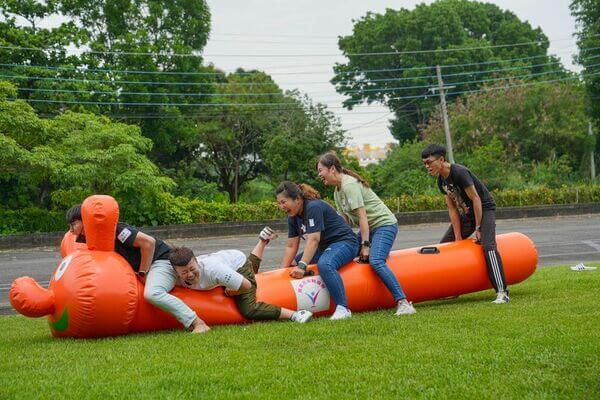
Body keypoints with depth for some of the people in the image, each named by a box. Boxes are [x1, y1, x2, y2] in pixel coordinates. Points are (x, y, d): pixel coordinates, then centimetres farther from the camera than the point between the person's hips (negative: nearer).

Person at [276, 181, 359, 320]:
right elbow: (291, 246, 4)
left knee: (324, 265, -38)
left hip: (344, 242, -10)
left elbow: (313, 239, -31)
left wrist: (302, 266, -37)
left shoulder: (314, 207, -22)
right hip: (324, 247, 11)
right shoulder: (292, 216, 6)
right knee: (293, 265, 11)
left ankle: (342, 308, -39)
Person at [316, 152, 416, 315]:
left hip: (384, 224, -10)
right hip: (369, 228, 10)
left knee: (376, 261, -27)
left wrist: (365, 245, -22)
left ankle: (403, 302, -30)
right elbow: (346, 220, 13)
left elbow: (362, 216, -22)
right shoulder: (337, 191, 12)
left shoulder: (349, 185, -18)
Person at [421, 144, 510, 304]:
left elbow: (476, 200, -24)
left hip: (484, 209, -9)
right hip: (466, 213, 9)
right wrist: (458, 237, -5)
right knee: (444, 246, 9)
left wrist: (478, 228, -21)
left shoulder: (460, 173, -26)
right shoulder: (441, 181, 0)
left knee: (488, 245, -28)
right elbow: (452, 209, 0)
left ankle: (502, 292, -32)